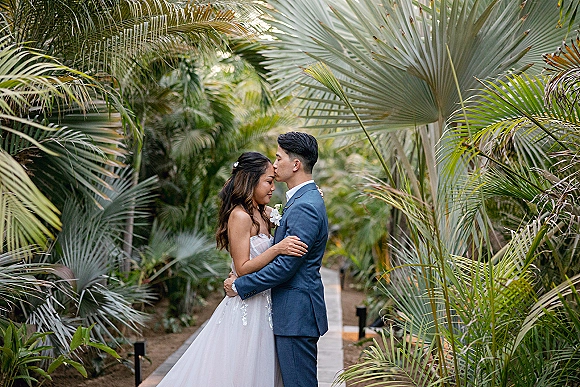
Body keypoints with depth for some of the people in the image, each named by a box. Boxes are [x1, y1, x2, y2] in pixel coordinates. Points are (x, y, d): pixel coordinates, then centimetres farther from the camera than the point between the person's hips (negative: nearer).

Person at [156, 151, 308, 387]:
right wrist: (278, 248, -27)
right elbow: (242, 268, -18)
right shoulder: (240, 216, -15)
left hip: (262, 308, 9)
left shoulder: (263, 214, 10)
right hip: (246, 308, -9)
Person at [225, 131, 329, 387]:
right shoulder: (305, 199, 14)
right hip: (296, 311, 11)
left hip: (296, 314, -11)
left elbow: (285, 266, -22)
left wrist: (240, 286, -14)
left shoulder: (305, 207, -20)